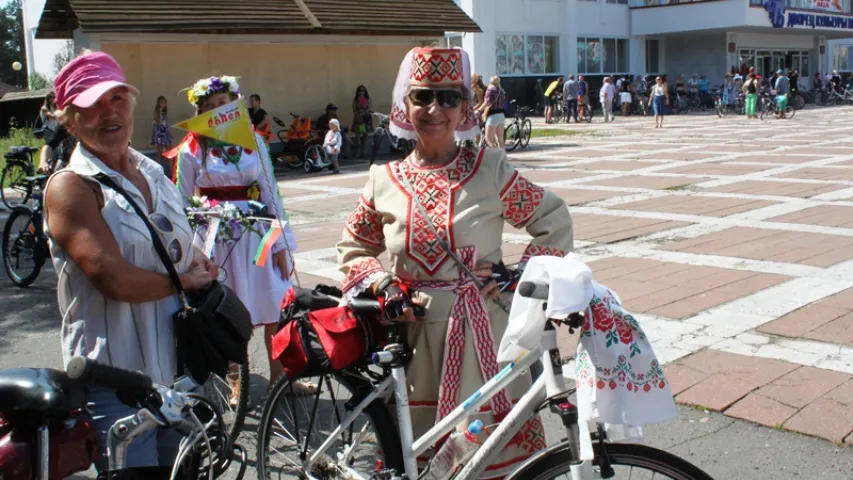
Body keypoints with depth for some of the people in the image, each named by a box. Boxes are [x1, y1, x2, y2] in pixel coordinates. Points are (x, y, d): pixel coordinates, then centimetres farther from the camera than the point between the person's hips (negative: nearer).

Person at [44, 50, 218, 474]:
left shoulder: (153, 172, 10)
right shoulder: (70, 187, -12)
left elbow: (183, 250, 23)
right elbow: (114, 279, -24)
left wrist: (200, 263, 0)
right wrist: (181, 280, -9)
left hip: (177, 368, 7)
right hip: (115, 379, -7)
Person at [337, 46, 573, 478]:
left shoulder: (490, 169, -5)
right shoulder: (384, 181, 0)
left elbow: (554, 221, 3)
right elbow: (352, 248, 13)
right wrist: (383, 286, -4)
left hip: (482, 331, -2)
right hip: (415, 334, 2)